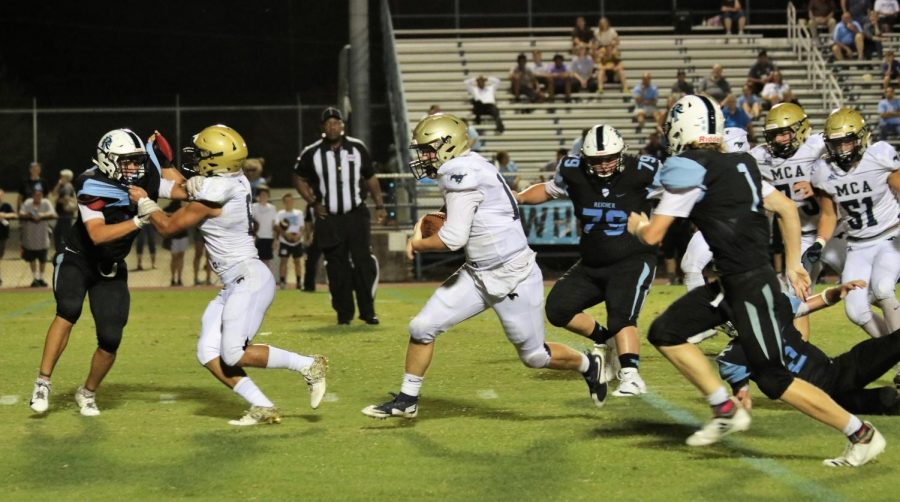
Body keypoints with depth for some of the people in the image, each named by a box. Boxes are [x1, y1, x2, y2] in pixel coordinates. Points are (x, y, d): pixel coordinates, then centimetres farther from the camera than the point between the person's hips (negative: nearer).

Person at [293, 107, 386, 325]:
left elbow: (370, 178, 11)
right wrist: (314, 203, 2)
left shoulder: (357, 149, 1)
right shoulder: (312, 153, -2)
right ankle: (344, 313, 11)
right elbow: (299, 179, 12)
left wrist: (379, 205, 6)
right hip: (329, 219, 0)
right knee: (337, 268, 3)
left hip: (356, 215, 0)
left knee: (364, 263, -8)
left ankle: (367, 311, 0)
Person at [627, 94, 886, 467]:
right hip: (730, 282, 9)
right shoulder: (737, 164, 12)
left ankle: (862, 434, 1)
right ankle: (726, 410, 15)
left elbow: (653, 236, -11)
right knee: (665, 333, 11)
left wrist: (637, 224, 12)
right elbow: (787, 209, 16)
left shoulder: (690, 170, -13)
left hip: (751, 286, -9)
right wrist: (793, 265, 22)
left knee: (773, 380, -6)